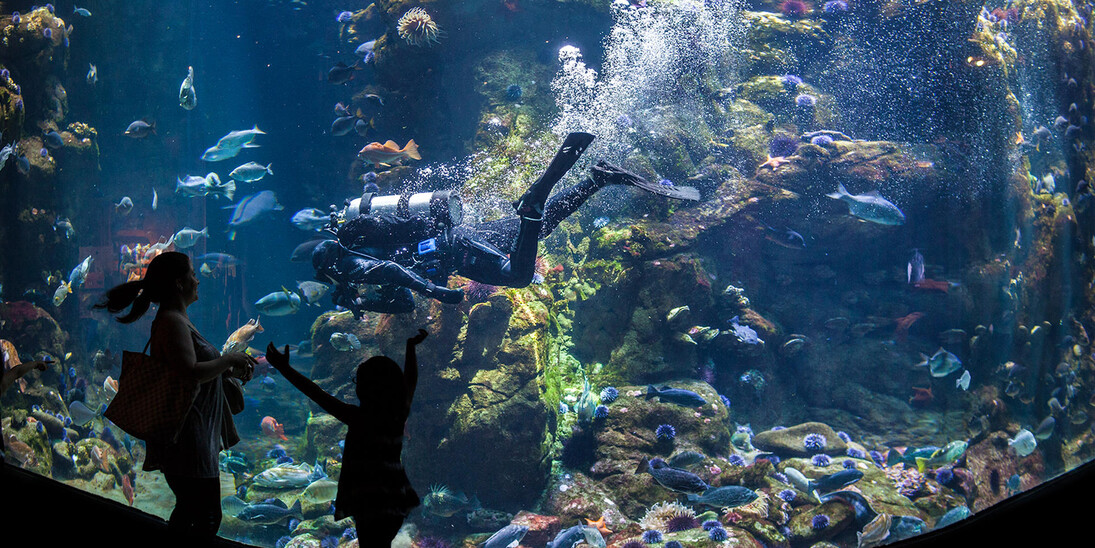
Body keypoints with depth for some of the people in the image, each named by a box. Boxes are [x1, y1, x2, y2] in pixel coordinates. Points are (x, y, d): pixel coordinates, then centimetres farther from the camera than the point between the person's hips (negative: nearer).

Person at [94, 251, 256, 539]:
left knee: (190, 510, 19)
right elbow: (190, 373, -27)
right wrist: (229, 359, -14)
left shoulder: (178, 319, 16)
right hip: (186, 437, -11)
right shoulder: (172, 321, -17)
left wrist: (229, 371, 11)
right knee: (207, 518, -7)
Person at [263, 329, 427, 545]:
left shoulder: (361, 418, -16)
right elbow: (410, 380, 19)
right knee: (382, 542, 21)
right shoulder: (400, 414, 1)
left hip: (372, 502, -7)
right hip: (397, 499, 7)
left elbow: (319, 396, -18)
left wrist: (285, 369, -15)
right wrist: (411, 347, 34)